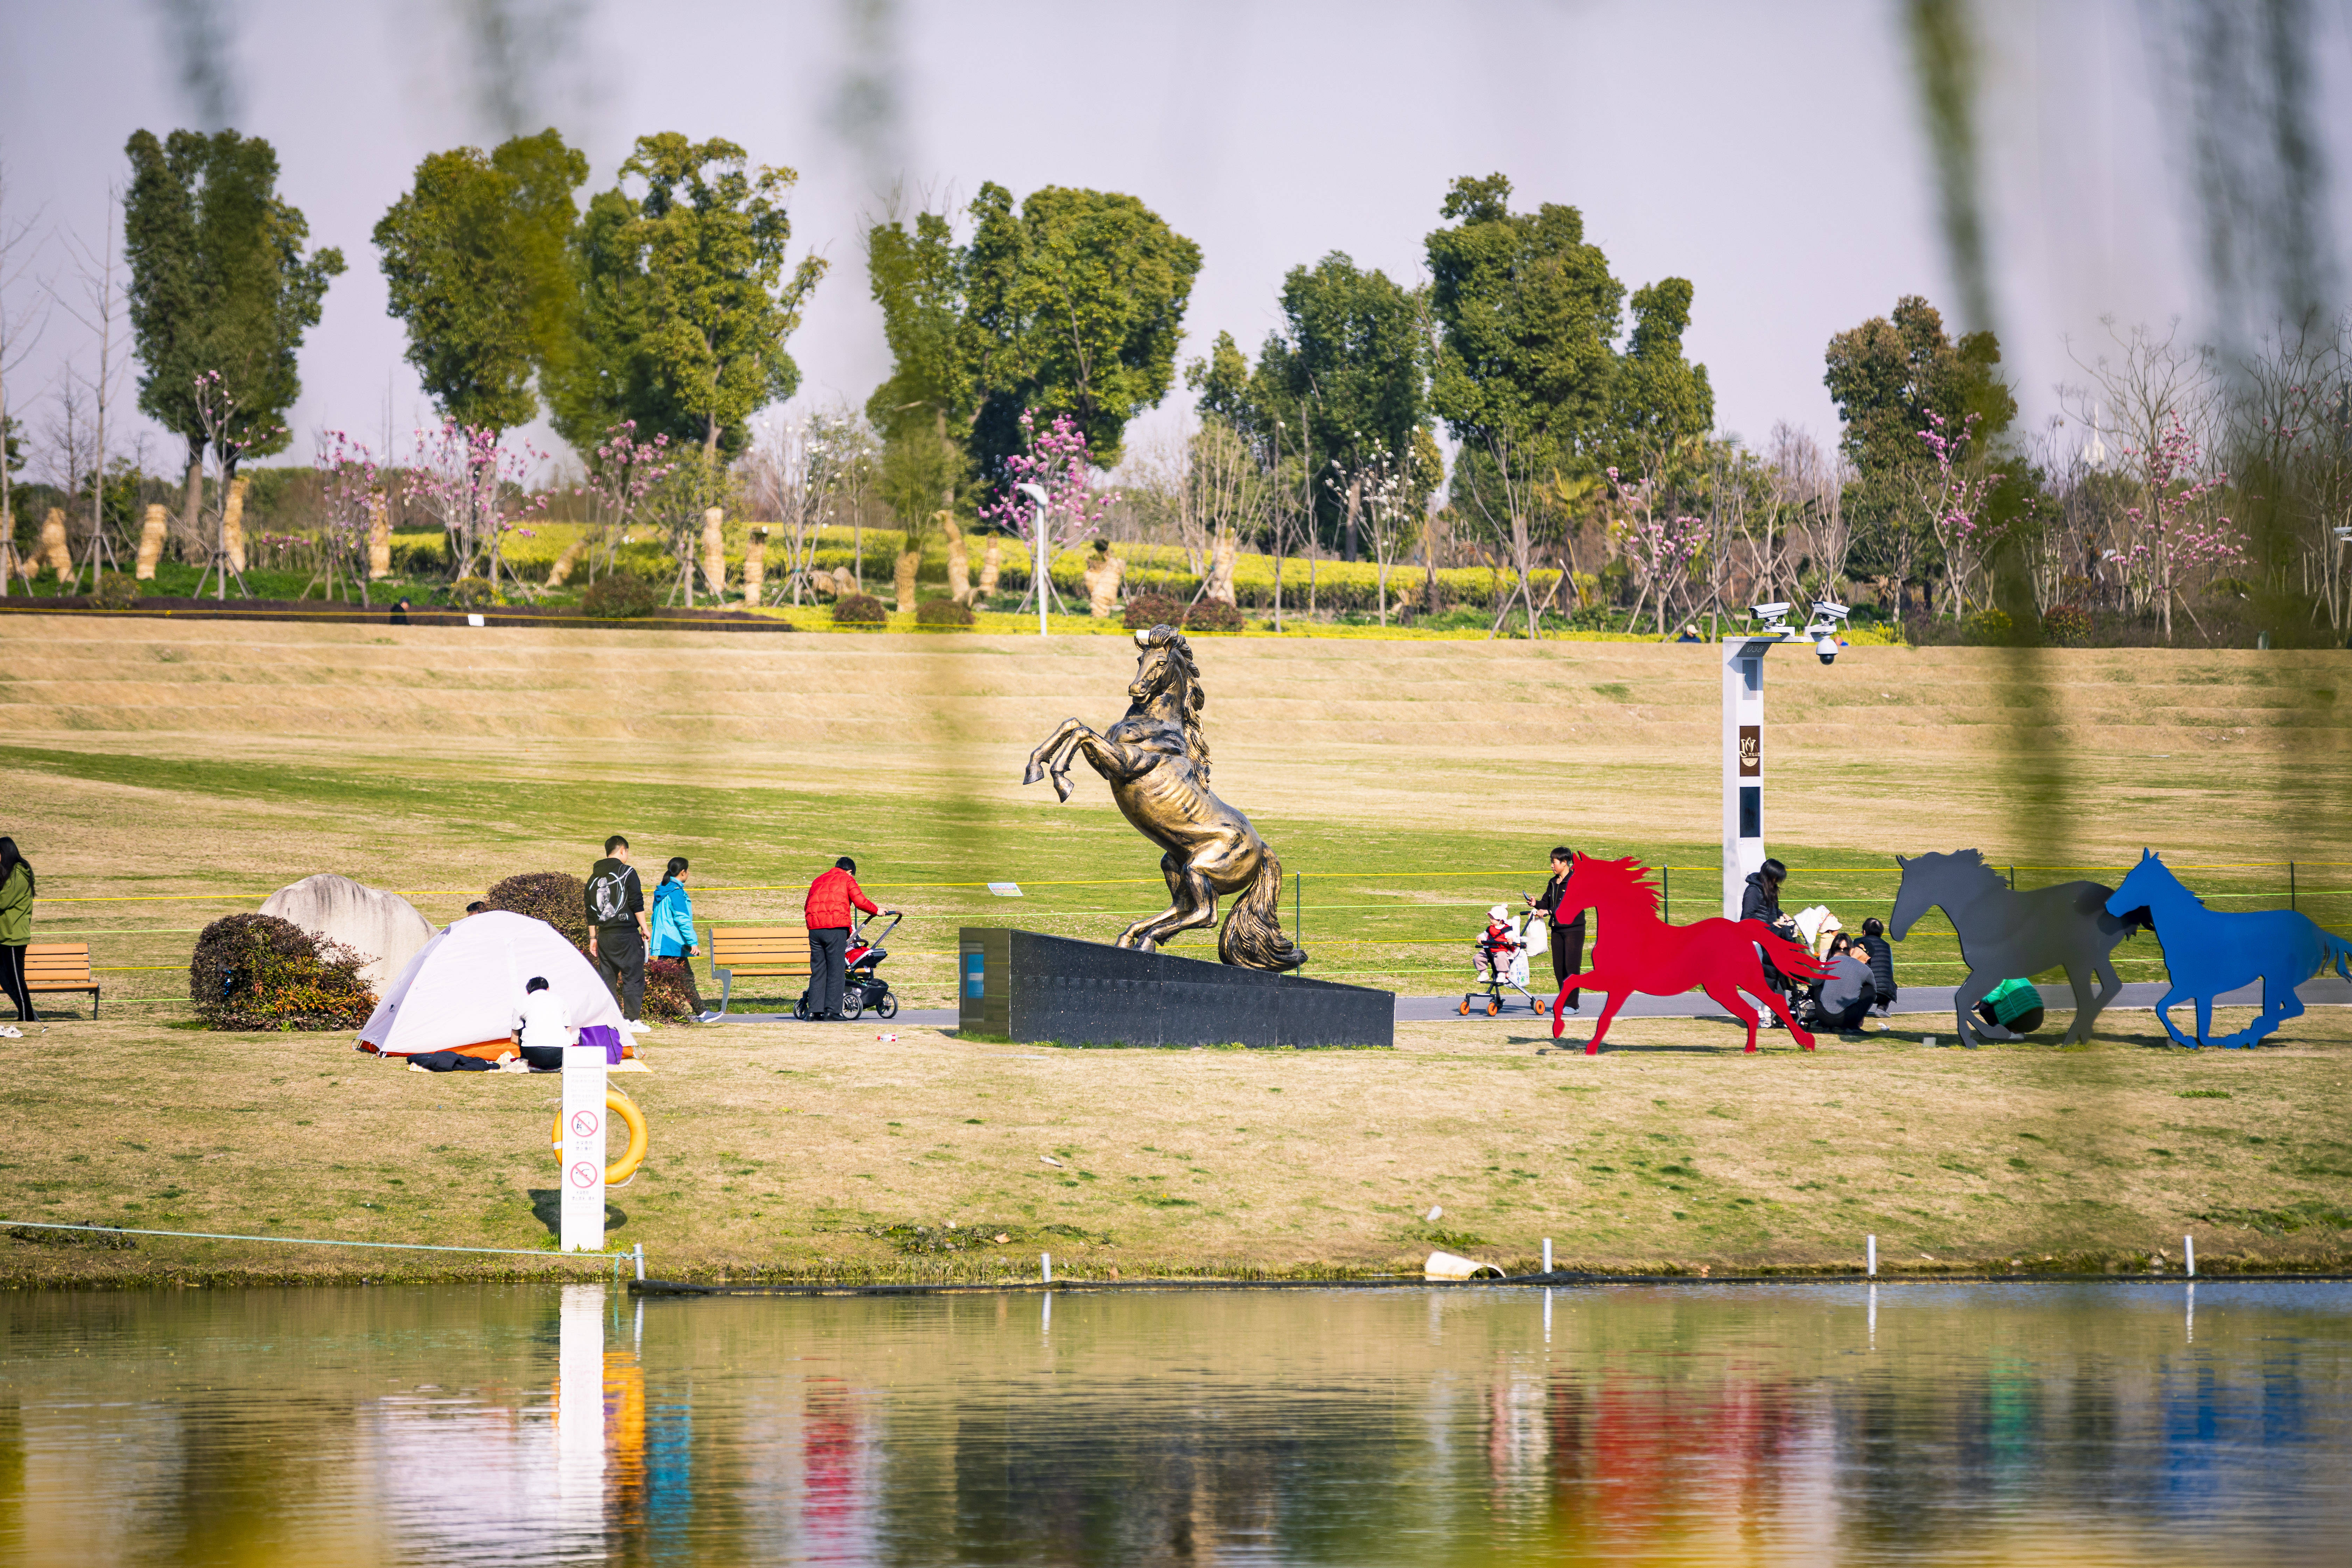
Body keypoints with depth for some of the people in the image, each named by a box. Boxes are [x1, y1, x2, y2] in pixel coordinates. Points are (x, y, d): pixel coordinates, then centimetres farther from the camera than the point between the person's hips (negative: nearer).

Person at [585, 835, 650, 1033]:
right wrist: (644, 927, -3)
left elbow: (590, 911, 15)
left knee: (607, 979, 9)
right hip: (627, 934, -6)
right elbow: (637, 903, -10)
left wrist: (593, 937, 19)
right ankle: (631, 1019, -5)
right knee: (634, 977, -1)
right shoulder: (627, 872, -5)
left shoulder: (594, 877, 13)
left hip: (604, 935, 6)